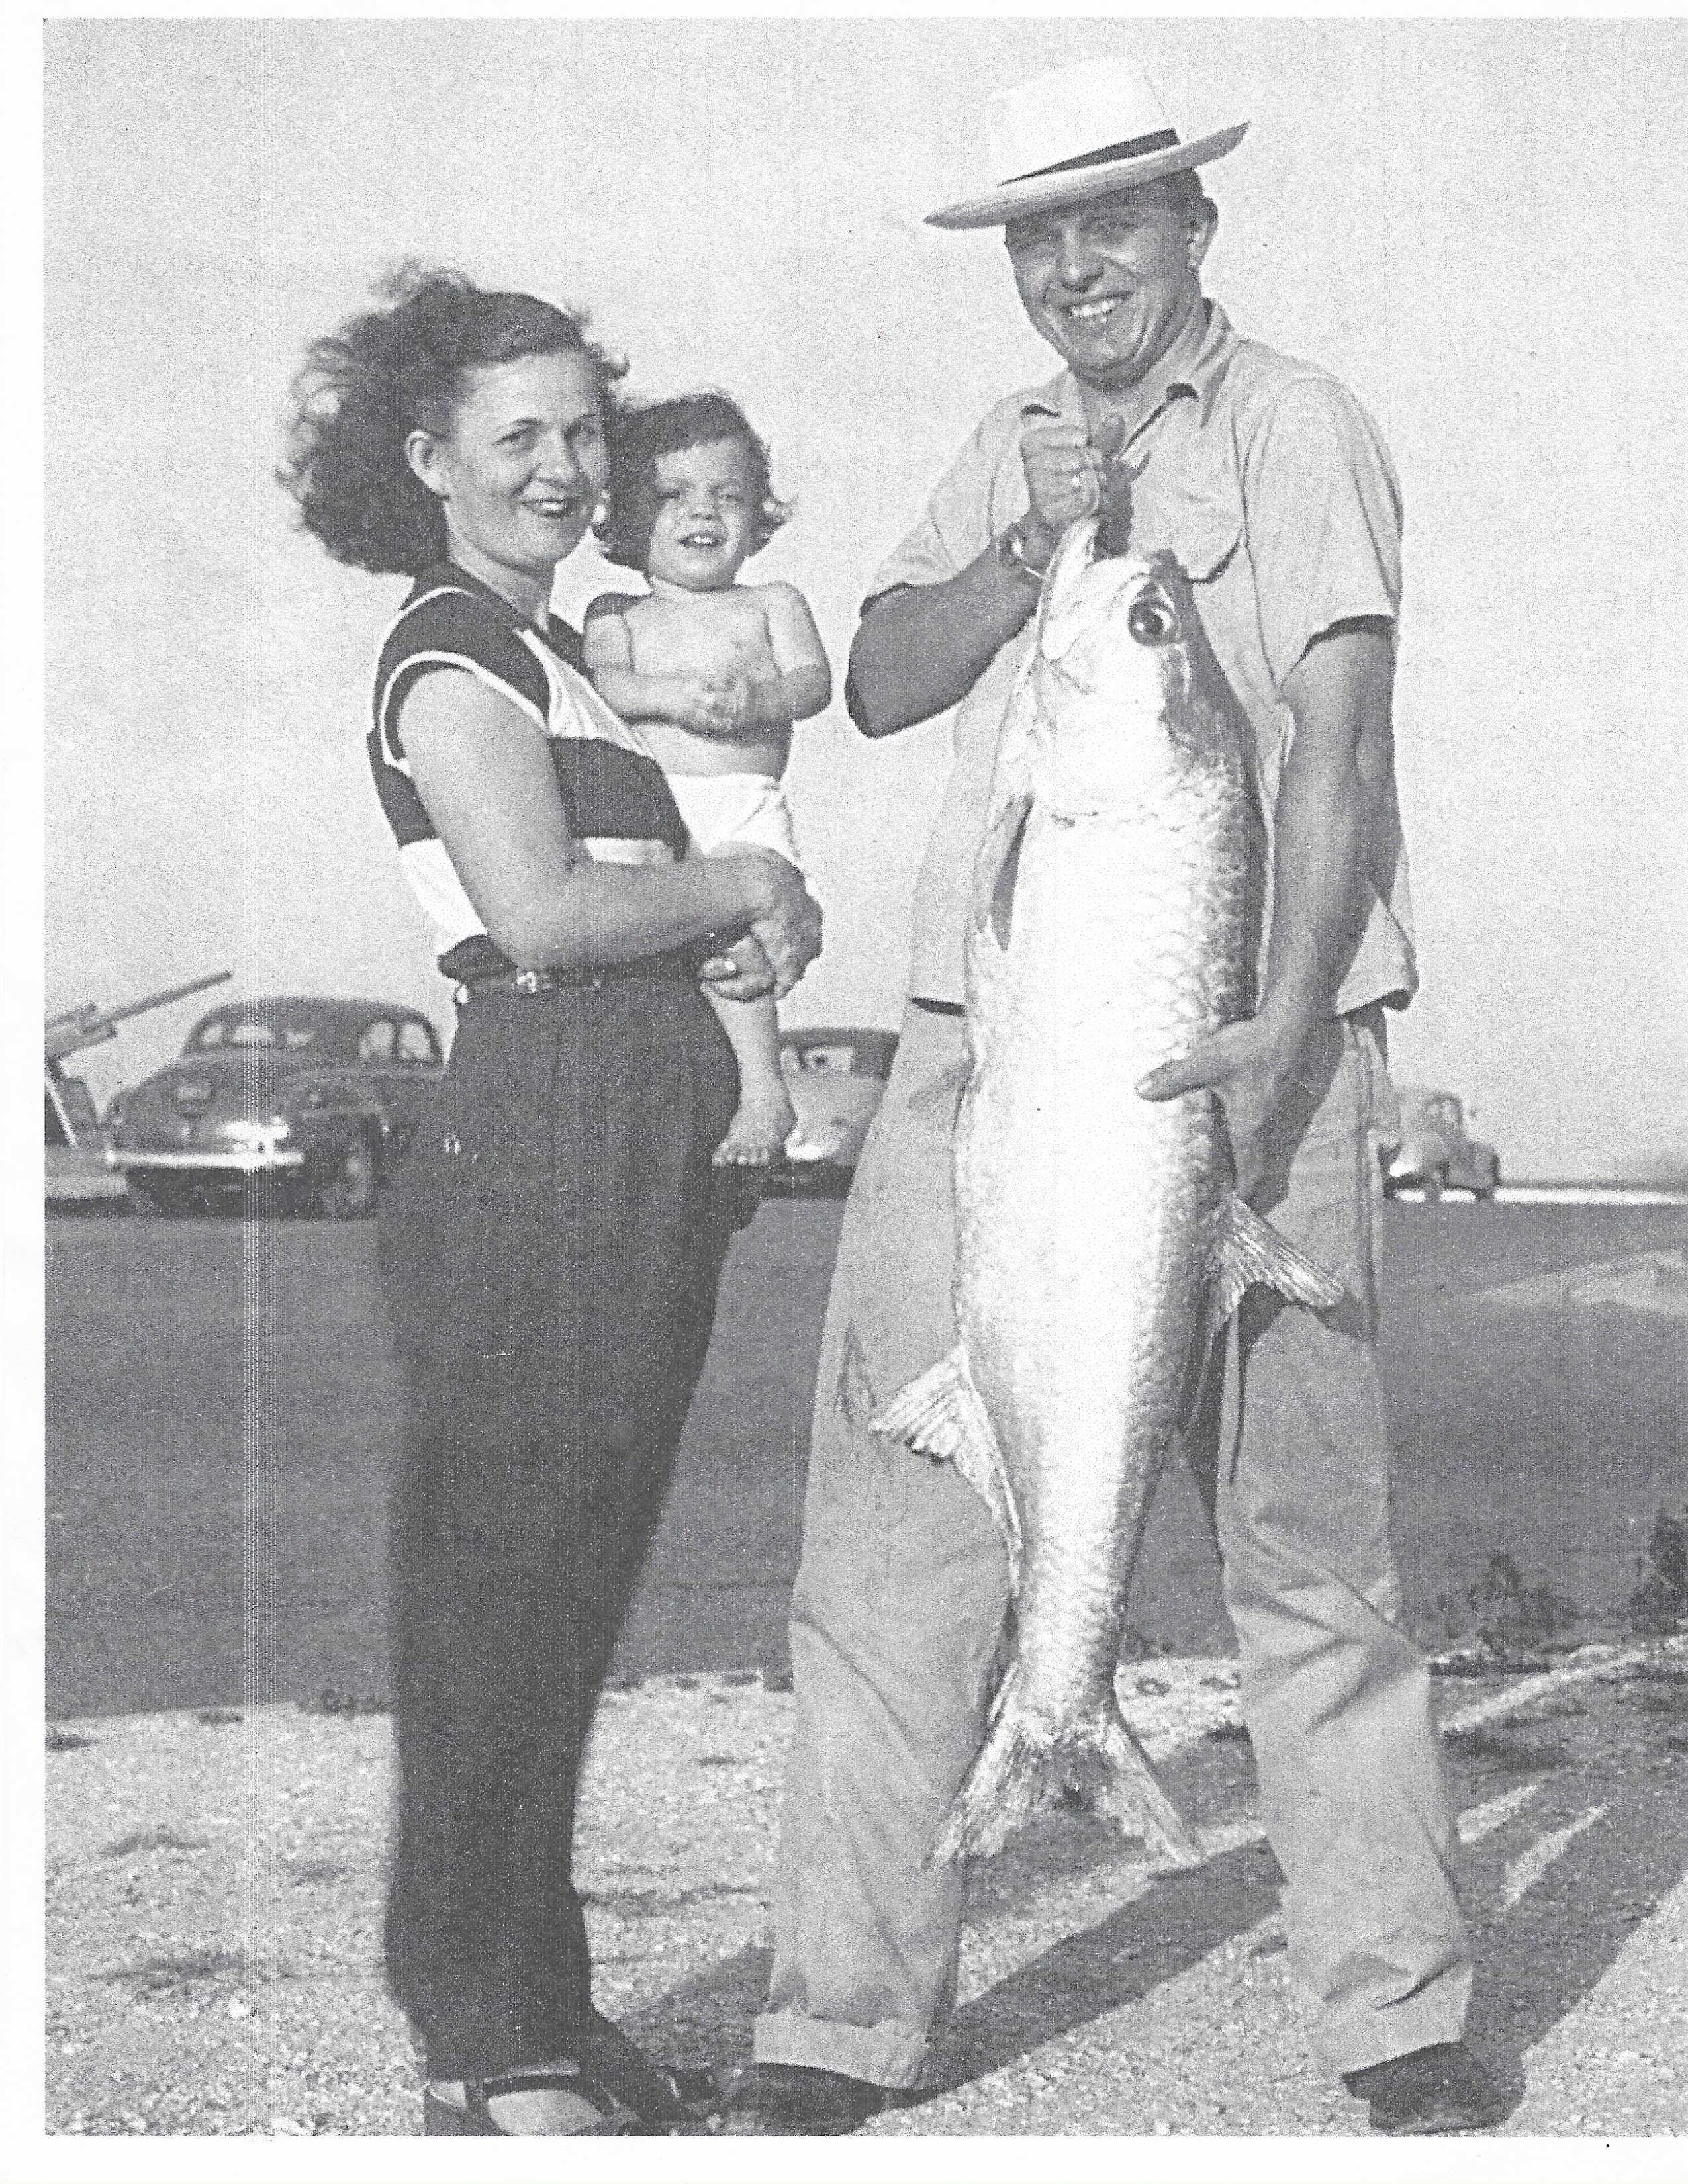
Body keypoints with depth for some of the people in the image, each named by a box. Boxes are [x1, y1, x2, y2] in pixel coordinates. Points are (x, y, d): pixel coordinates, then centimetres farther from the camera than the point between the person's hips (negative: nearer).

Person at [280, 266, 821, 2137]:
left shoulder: (549, 651, 24)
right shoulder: (454, 651, -6)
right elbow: (543, 907, -17)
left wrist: (747, 919, 2)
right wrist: (742, 889, -3)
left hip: (631, 1148, 10)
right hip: (541, 1133, -10)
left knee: (570, 1582, 12)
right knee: (499, 1579, -5)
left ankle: (541, 2009, 19)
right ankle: (484, 2049, 1)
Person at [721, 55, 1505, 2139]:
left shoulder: (1295, 426, 2)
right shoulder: (1008, 452, 19)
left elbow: (1333, 741, -8)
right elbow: (879, 683, 7)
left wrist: (1286, 1020, -19)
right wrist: (1033, 542, -9)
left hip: (1236, 1045, -4)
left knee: (1305, 1539, -1)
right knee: (891, 1529, 1)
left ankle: (1399, 2013, 11)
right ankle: (843, 2022, 10)